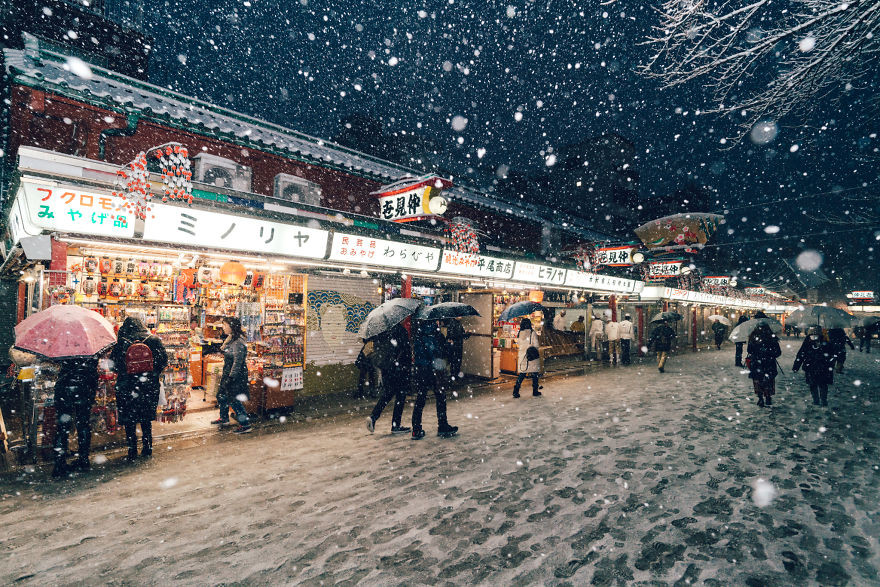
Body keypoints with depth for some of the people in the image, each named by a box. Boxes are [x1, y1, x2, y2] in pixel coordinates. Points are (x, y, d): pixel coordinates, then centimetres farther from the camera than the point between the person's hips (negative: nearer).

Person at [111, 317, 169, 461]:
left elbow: (112, 365, -3)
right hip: (149, 386, 2)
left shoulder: (121, 343, -8)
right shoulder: (154, 340, -5)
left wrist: (123, 373, 17)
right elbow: (164, 360, -3)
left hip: (127, 387, -2)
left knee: (129, 420, 11)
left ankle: (132, 451, 13)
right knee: (146, 419, 17)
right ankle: (147, 448, 21)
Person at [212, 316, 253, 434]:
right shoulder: (230, 339, 9)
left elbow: (237, 362, -25)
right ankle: (224, 418, 42)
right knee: (221, 395, 22)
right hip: (228, 374, 10)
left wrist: (230, 378, -23)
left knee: (234, 400, -5)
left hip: (236, 376, -10)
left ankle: (246, 425, 2)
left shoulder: (238, 342, -23)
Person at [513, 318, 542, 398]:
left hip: (522, 355, 4)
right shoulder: (532, 333, -9)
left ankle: (516, 391, 2)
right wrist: (536, 353, 5)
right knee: (534, 373, 10)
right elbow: (536, 345, -8)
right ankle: (535, 391, 17)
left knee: (521, 374, 9)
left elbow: (518, 344, 9)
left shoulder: (519, 334, 2)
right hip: (532, 356, -4)